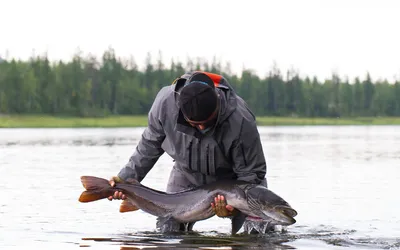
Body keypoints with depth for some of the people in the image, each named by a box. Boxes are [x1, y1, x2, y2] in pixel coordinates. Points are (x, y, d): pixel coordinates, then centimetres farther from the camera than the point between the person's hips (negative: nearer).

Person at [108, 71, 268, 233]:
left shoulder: (241, 122, -38)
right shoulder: (165, 101, -29)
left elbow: (252, 172, -26)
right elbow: (150, 145, -8)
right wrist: (127, 177, -13)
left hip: (231, 178, -2)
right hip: (186, 174, 3)